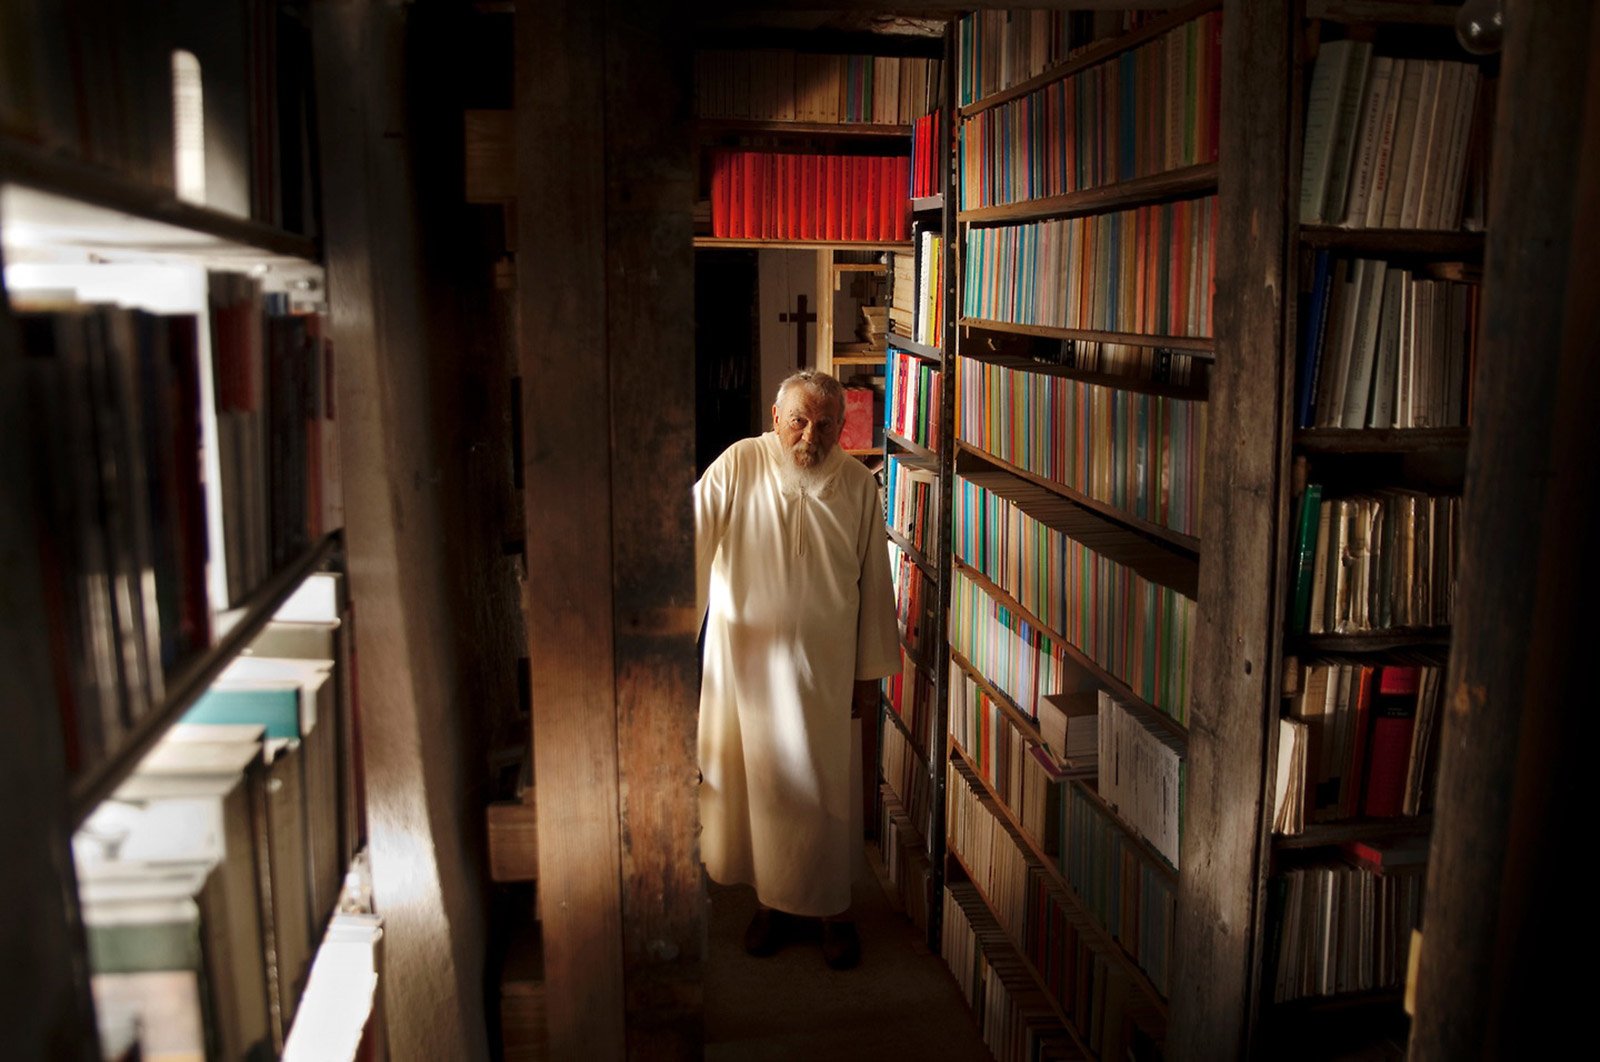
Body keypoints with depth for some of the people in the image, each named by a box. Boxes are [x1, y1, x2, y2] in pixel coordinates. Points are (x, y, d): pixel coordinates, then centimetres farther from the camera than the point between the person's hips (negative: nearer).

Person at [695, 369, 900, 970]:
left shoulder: (858, 486, -3)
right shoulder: (737, 468, -9)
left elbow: (874, 587, 2)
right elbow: (693, 547, -13)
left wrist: (870, 676, 4)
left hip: (824, 671, 0)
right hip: (745, 666, 0)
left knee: (824, 792, 8)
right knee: (753, 784, 12)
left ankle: (832, 908, 29)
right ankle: (772, 899, 34)